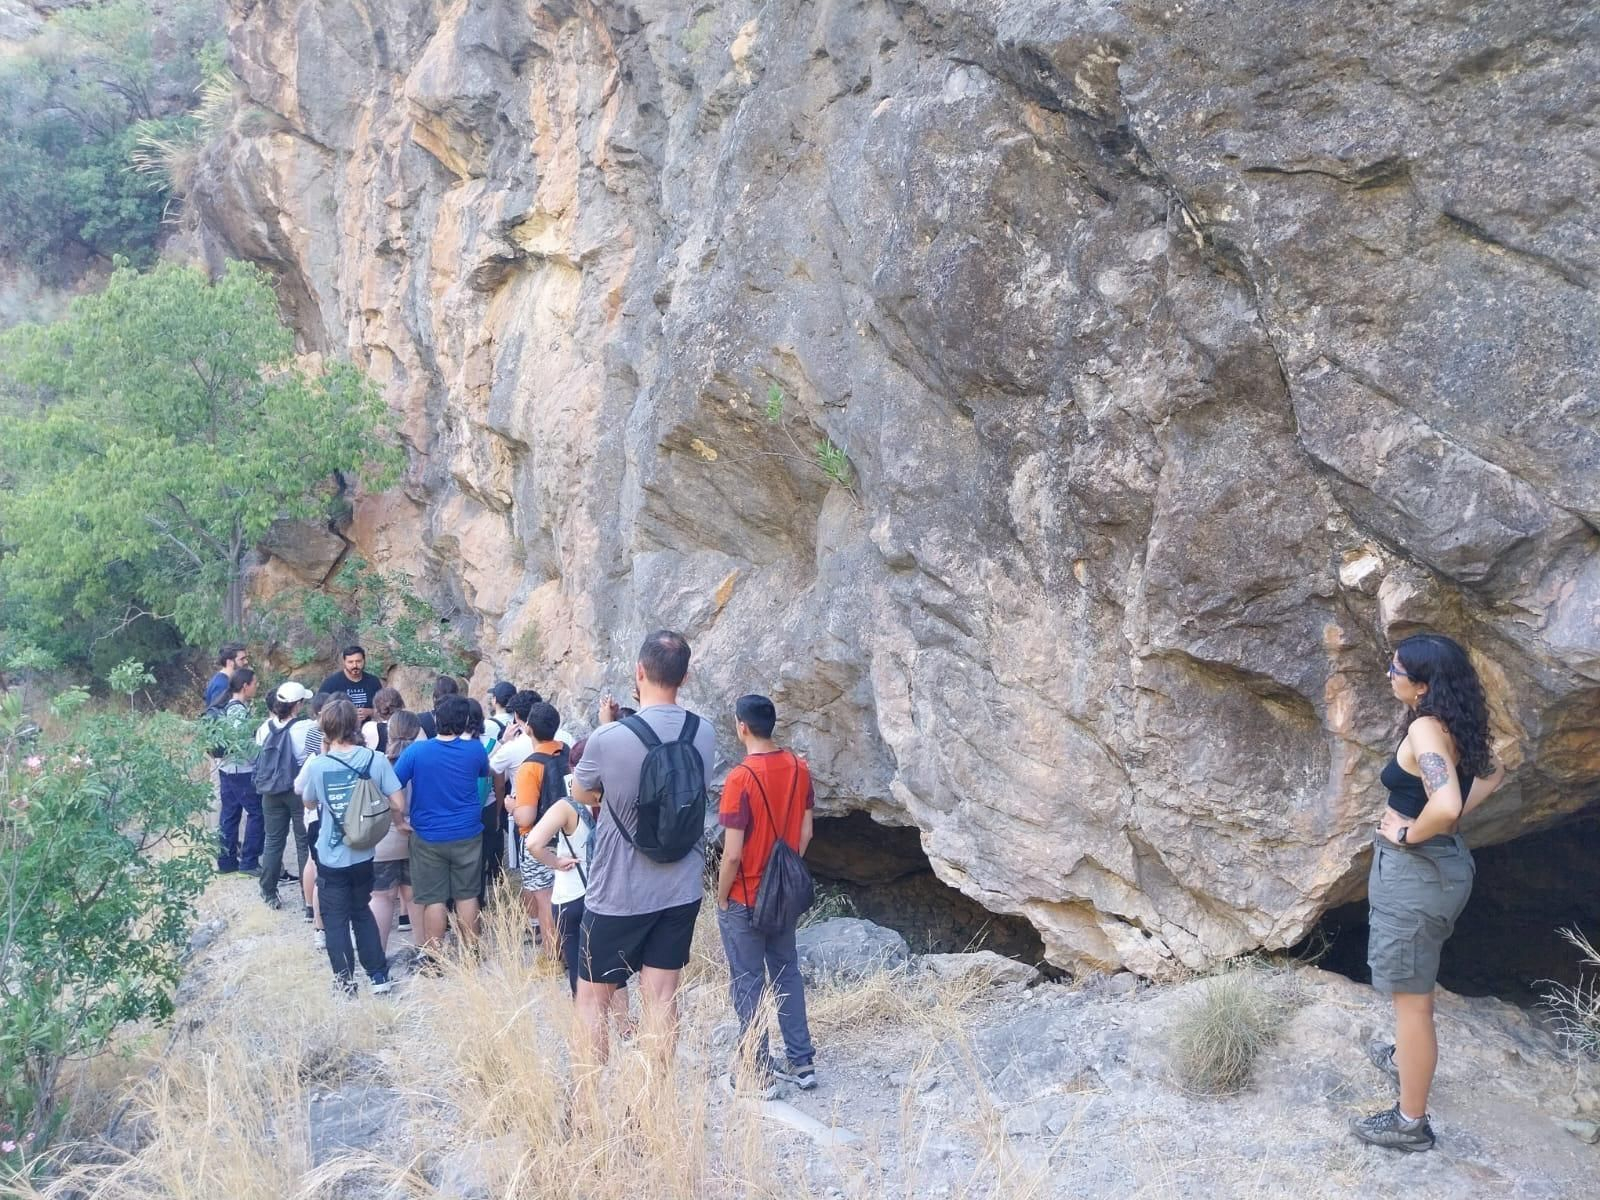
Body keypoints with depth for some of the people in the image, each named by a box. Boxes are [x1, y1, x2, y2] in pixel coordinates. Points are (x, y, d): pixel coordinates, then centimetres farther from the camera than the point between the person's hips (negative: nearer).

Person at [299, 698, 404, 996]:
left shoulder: (317, 765, -15)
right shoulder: (375, 759, -12)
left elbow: (309, 804, 5)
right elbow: (398, 806, -13)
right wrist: (395, 821, 10)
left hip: (331, 858, -3)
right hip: (364, 855, 3)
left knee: (336, 919, 13)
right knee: (362, 912, 22)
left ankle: (345, 980, 16)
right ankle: (378, 975, 22)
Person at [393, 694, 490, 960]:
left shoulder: (416, 751, -13)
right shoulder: (474, 749, -6)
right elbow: (486, 773, 16)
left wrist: (400, 819, 6)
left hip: (428, 836, -2)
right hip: (467, 835, 2)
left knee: (433, 898, 5)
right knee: (467, 895, 12)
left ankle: (434, 958, 9)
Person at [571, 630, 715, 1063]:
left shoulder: (609, 739, -20)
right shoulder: (704, 734, -6)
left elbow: (583, 795, 0)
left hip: (617, 895, -4)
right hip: (680, 892, 4)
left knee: (592, 1000, 10)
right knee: (661, 998, 10)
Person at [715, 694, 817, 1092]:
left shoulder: (741, 778, -23)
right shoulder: (798, 768, -3)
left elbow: (733, 854, -21)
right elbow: (805, 832, 5)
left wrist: (721, 898, -7)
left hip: (745, 899, -6)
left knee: (748, 983, 6)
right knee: (787, 973, 17)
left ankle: (757, 1071, 13)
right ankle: (801, 1061, 23)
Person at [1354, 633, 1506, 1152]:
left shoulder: (1425, 728, -25)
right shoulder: (1451, 725, 3)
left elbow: (1444, 806, -39)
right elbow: (1493, 773, 21)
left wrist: (1410, 834, -21)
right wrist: (1457, 816, 13)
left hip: (1414, 872, -10)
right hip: (1441, 863, 10)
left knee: (1411, 996, 3)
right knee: (1412, 985, 31)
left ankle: (1411, 1122, 16)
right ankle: (1403, 1058, 54)